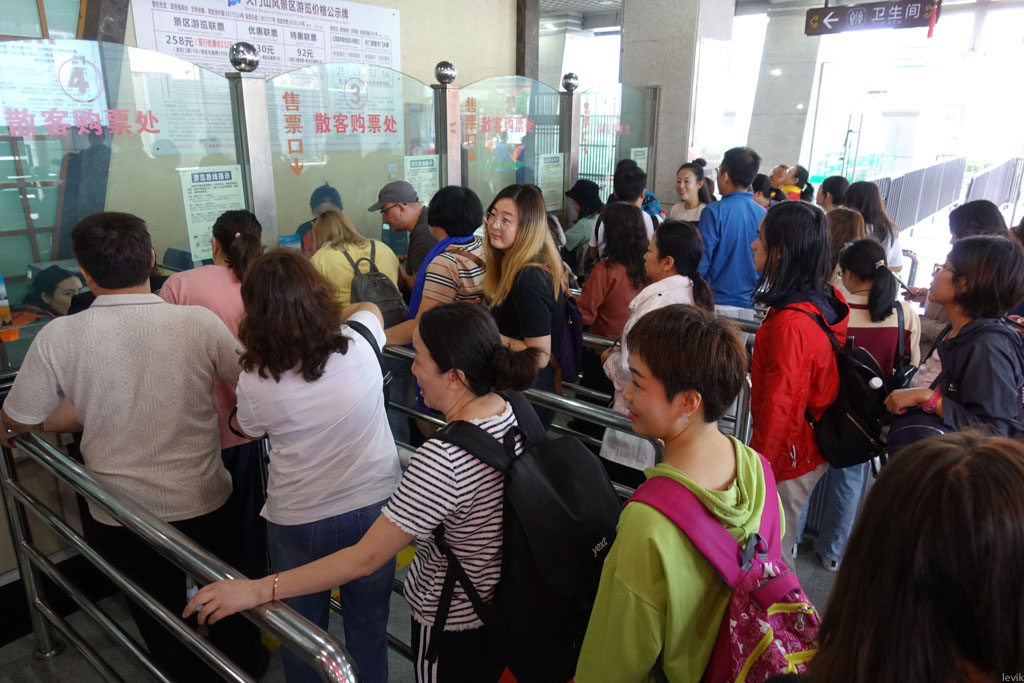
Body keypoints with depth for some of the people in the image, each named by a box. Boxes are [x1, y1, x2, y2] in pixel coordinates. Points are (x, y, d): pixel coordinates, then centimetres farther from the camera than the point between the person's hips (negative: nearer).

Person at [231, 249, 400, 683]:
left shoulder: (254, 380, -19)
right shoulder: (359, 342, -17)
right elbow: (371, 308, 9)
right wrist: (324, 318, 18)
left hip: (297, 520, -1)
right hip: (374, 505, 2)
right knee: (369, 623, 23)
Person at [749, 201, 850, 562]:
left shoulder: (790, 323, -28)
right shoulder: (824, 298, -1)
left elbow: (778, 409, -23)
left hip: (788, 457, -8)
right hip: (809, 450, 8)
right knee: (781, 546, 24)